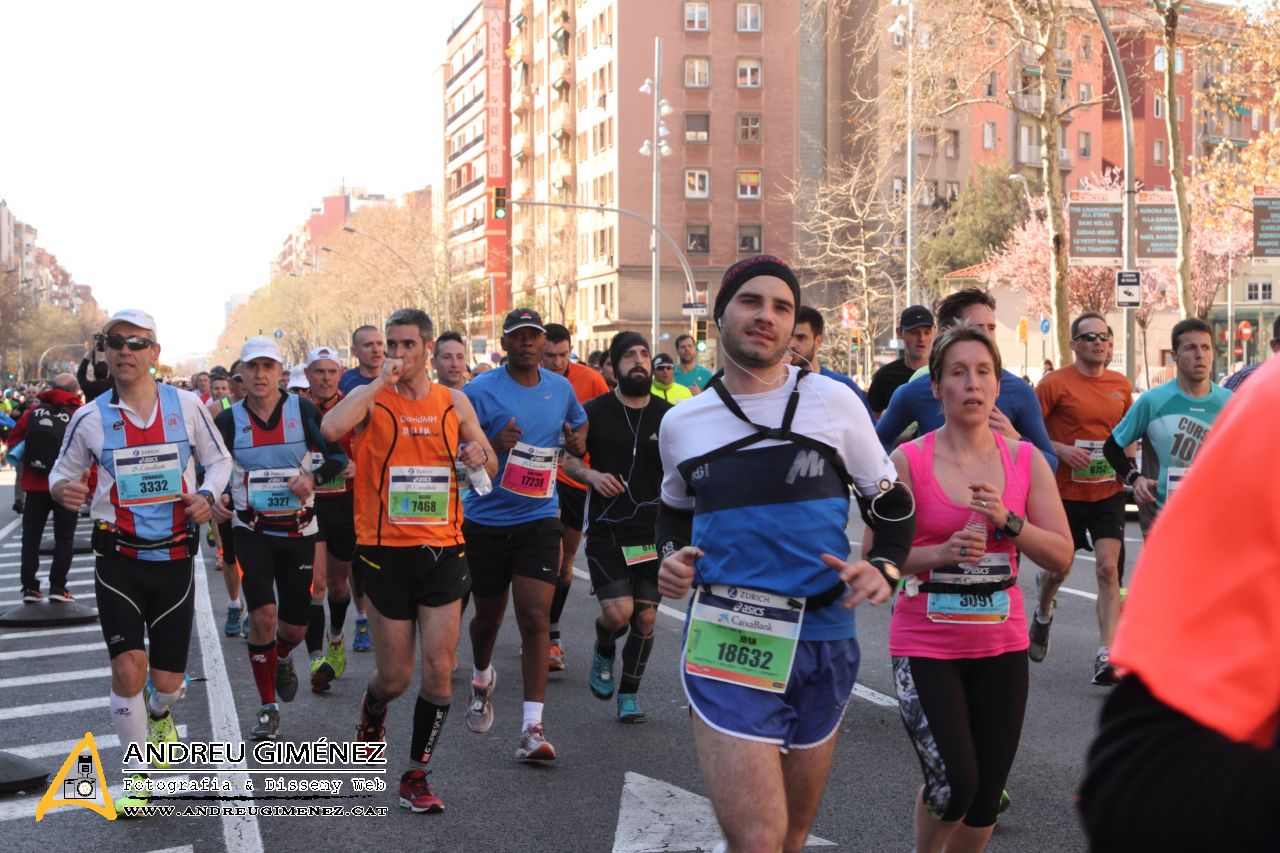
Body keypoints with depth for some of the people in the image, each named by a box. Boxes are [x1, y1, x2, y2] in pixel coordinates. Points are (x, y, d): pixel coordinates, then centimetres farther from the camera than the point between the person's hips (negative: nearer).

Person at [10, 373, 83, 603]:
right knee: (64, 538, 8)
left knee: (31, 536, 13)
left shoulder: (34, 411, 2)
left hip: (35, 484, 2)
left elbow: (14, 438, 9)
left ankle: (30, 587, 10)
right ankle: (58, 588, 1)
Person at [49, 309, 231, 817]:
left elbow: (219, 459, 10)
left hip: (174, 557, 1)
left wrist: (207, 495, -10)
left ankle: (158, 713, 44)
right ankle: (137, 778, 6)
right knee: (128, 668, -13)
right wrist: (62, 489, -14)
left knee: (168, 680, 5)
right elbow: (63, 472, 10)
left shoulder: (186, 406, -2)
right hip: (118, 559, -1)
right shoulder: (90, 418, -3)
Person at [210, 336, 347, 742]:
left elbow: (339, 454, -1)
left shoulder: (303, 410, -4)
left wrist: (314, 477, -19)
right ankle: (268, 708, 3)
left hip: (298, 530, 1)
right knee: (262, 615, -14)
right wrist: (215, 497, -14)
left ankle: (282, 659, 44)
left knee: (295, 624, 5)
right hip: (251, 530, 0)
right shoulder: (230, 420, -1)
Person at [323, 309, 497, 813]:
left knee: (439, 667, -3)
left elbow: (489, 465, 16)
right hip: (386, 551, -2)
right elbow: (331, 428, -25)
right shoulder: (371, 398, -3)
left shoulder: (454, 402, 7)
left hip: (443, 550, 2)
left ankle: (417, 776, 12)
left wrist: (481, 457, -8)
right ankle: (372, 714, 42)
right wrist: (381, 380, -18)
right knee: (395, 675, 6)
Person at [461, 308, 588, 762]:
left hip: (539, 519, 1)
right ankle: (482, 679, 48)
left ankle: (533, 727, -11)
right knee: (488, 615, 15)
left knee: (535, 618, -11)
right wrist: (491, 446, -26)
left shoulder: (561, 388, 5)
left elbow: (579, 423, 25)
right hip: (486, 520, -1)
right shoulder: (480, 391, -8)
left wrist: (578, 441, 1)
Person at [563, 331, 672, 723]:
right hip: (606, 531, -2)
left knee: (646, 616, 2)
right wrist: (591, 475, -12)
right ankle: (604, 651, 20)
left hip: (653, 531, 2)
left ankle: (629, 693, 22)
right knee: (618, 612, -15)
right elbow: (567, 457, 8)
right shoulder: (595, 411, -2)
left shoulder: (668, 415, 2)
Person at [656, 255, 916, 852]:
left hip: (824, 642, 1)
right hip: (726, 644, -1)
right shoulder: (681, 423, 4)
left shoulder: (834, 403, -1)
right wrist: (670, 559, 2)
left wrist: (884, 568, -11)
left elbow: (891, 505, 8)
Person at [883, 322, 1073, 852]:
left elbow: (1061, 558, -1)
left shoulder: (1026, 461, 1)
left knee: (986, 798, 9)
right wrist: (940, 553, -22)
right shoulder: (909, 461, -7)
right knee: (953, 785, -13)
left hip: (1001, 647, 3)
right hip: (926, 647, -3)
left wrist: (1008, 521, -16)